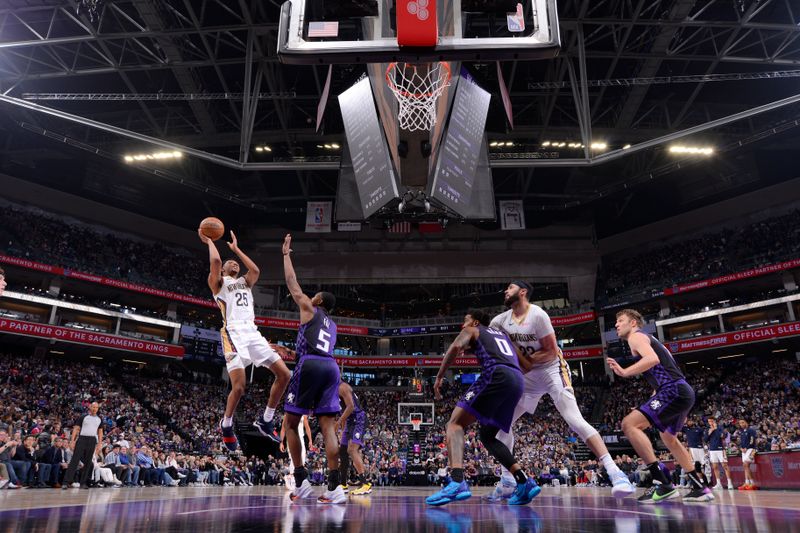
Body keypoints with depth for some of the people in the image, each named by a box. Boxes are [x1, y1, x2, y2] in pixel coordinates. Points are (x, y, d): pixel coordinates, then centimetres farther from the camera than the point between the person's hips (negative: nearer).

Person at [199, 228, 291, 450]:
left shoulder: (245, 282, 30)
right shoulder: (218, 282, 12)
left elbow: (256, 269, 11)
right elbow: (215, 261, -7)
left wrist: (236, 249, 23)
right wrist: (209, 241, 11)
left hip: (252, 332, 6)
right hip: (234, 333, -6)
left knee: (284, 374, -4)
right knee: (239, 387, -17)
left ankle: (266, 421, 9)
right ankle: (226, 424, 12)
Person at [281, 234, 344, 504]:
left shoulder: (309, 309, 14)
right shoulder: (331, 324, 30)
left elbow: (293, 284, 18)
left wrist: (286, 254, 29)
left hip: (310, 364, -5)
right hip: (331, 367, 5)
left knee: (291, 423, 7)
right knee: (328, 426, -2)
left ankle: (301, 481, 4)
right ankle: (334, 486, -11)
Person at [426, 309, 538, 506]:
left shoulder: (471, 331, 20)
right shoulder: (502, 334, 37)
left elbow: (456, 346, -4)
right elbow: (528, 365, 29)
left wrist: (439, 377, 0)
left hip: (497, 375, -7)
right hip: (517, 381, 7)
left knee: (455, 424, -6)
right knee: (487, 435, 21)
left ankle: (457, 483, -29)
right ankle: (525, 483, 10)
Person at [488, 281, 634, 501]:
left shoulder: (538, 314, -19)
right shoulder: (501, 320, 0)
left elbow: (551, 352, -18)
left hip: (552, 369, -6)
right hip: (527, 375, 7)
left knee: (574, 420, -22)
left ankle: (615, 473, -18)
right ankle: (507, 482, 10)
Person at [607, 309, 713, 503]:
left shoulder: (636, 336, -3)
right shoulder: (648, 338, 27)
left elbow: (652, 359, -24)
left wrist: (624, 372, -25)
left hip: (674, 391, -11)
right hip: (683, 391, 11)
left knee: (630, 424, -20)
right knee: (668, 437, 31)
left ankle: (664, 485, -22)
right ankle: (701, 488, 36)